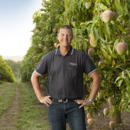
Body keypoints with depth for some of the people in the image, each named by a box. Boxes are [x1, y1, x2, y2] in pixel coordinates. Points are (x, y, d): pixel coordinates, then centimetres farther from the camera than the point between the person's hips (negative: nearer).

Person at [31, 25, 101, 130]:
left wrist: (90, 100, -4)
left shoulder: (81, 56, -2)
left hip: (75, 105, -1)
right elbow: (34, 77, 14)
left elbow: (96, 77, 0)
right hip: (55, 105, 1)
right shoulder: (49, 57, 3)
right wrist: (40, 97, 5)